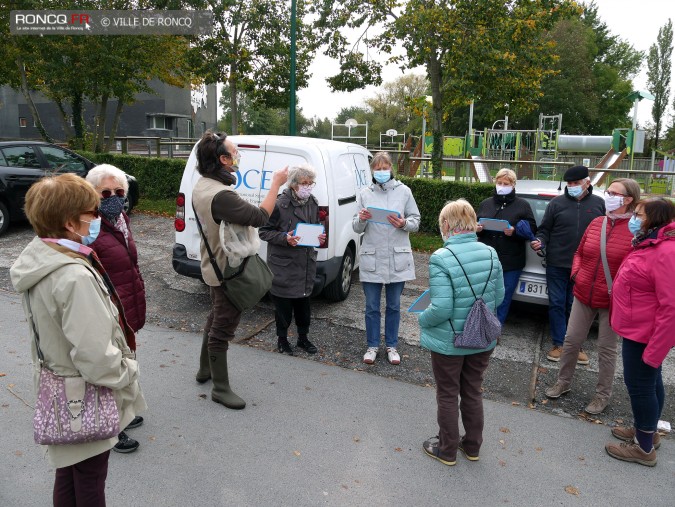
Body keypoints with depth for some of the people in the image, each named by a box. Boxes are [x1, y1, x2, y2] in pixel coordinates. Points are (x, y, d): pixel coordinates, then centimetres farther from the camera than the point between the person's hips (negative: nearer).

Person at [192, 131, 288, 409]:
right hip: (227, 270, -11)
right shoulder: (220, 195, -32)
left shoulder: (201, 185, 2)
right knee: (223, 327, 1)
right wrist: (276, 184, -24)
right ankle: (221, 388, 15)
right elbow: (259, 217, -33)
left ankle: (205, 369, 42)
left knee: (216, 317, 25)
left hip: (214, 265, 11)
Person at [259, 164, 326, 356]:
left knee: (304, 302, 14)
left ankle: (303, 337, 31)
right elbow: (264, 231, -9)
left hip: (306, 263, 5)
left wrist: (319, 237, 0)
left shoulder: (313, 203, 6)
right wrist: (285, 238, -23)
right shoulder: (280, 204, -14)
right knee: (283, 304, 7)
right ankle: (282, 339, 26)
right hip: (283, 263, -5)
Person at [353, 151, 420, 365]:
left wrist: (404, 224, -17)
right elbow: (357, 228, 3)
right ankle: (372, 346, 25)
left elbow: (416, 221, 4)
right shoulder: (365, 194, 4)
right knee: (372, 306, 9)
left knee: (394, 306, 12)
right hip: (371, 258, 0)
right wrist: (361, 219, -18)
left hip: (397, 258, 0)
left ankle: (392, 346, 27)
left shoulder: (403, 191, 2)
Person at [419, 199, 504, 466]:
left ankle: (447, 450, 32)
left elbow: (441, 309, -26)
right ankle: (472, 446, 40)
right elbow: (498, 297, 2)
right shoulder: (490, 253, -7)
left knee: (448, 395, 15)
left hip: (449, 342, -5)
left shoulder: (440, 258, -25)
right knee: (473, 392, 22)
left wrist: (422, 320, -6)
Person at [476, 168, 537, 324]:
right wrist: (477, 228, -6)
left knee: (504, 298, 6)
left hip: (511, 262, -2)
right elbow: (475, 225, 17)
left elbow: (532, 230, 0)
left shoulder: (523, 205, 3)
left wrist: (514, 232, -18)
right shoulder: (486, 204, 11)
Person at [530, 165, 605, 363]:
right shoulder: (557, 203, 2)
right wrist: (540, 242, -14)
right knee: (557, 305, 5)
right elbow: (544, 229, 5)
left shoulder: (598, 204, 5)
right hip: (557, 265, 0)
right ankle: (559, 344, 15)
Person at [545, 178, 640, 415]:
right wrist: (576, 273, -1)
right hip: (583, 296, 4)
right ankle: (563, 382, 31)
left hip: (611, 302, -4)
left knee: (606, 349, 10)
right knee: (571, 340, 12)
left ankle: (603, 394, 29)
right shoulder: (596, 223, 2)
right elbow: (580, 252, 14)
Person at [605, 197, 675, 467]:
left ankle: (644, 448, 19)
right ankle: (647, 432, 38)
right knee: (650, 382, 21)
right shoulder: (649, 245, 8)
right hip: (639, 330, 10)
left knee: (639, 385, 3)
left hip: (644, 334, -10)